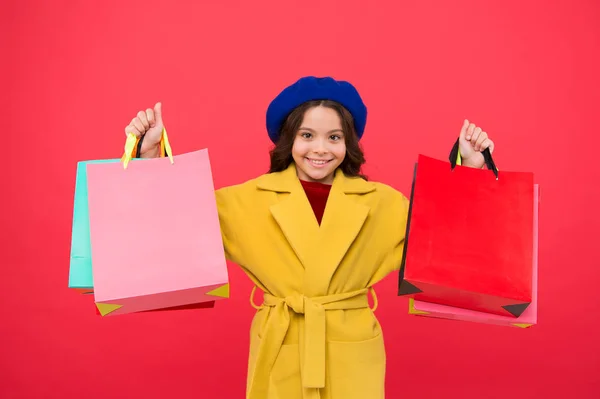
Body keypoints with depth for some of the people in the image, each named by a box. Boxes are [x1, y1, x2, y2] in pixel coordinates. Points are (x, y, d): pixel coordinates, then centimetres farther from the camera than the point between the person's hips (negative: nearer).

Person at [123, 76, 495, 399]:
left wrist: (471, 167, -6)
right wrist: (150, 153, -12)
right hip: (280, 352, 0)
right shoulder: (253, 199, -4)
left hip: (352, 353, 1)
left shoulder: (380, 202, -1)